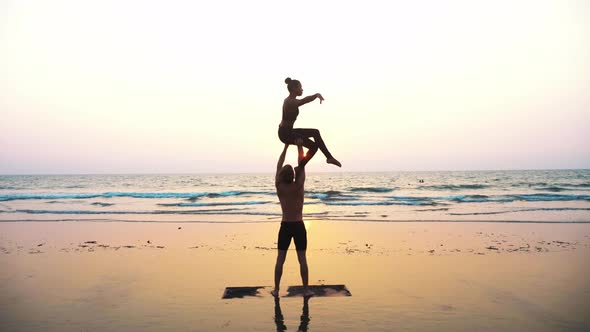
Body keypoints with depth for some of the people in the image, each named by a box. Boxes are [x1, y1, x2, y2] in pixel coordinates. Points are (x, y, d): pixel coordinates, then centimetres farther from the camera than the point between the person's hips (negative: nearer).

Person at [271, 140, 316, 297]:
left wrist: (286, 146, 11)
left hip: (285, 226, 2)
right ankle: (306, 289, 11)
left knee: (280, 259, 8)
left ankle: (276, 289, 13)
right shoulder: (298, 186, -14)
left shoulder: (279, 186, -7)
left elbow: (279, 165, 3)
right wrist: (299, 146, 2)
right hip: (298, 226, -2)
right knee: (302, 259, 5)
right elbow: (301, 166, -5)